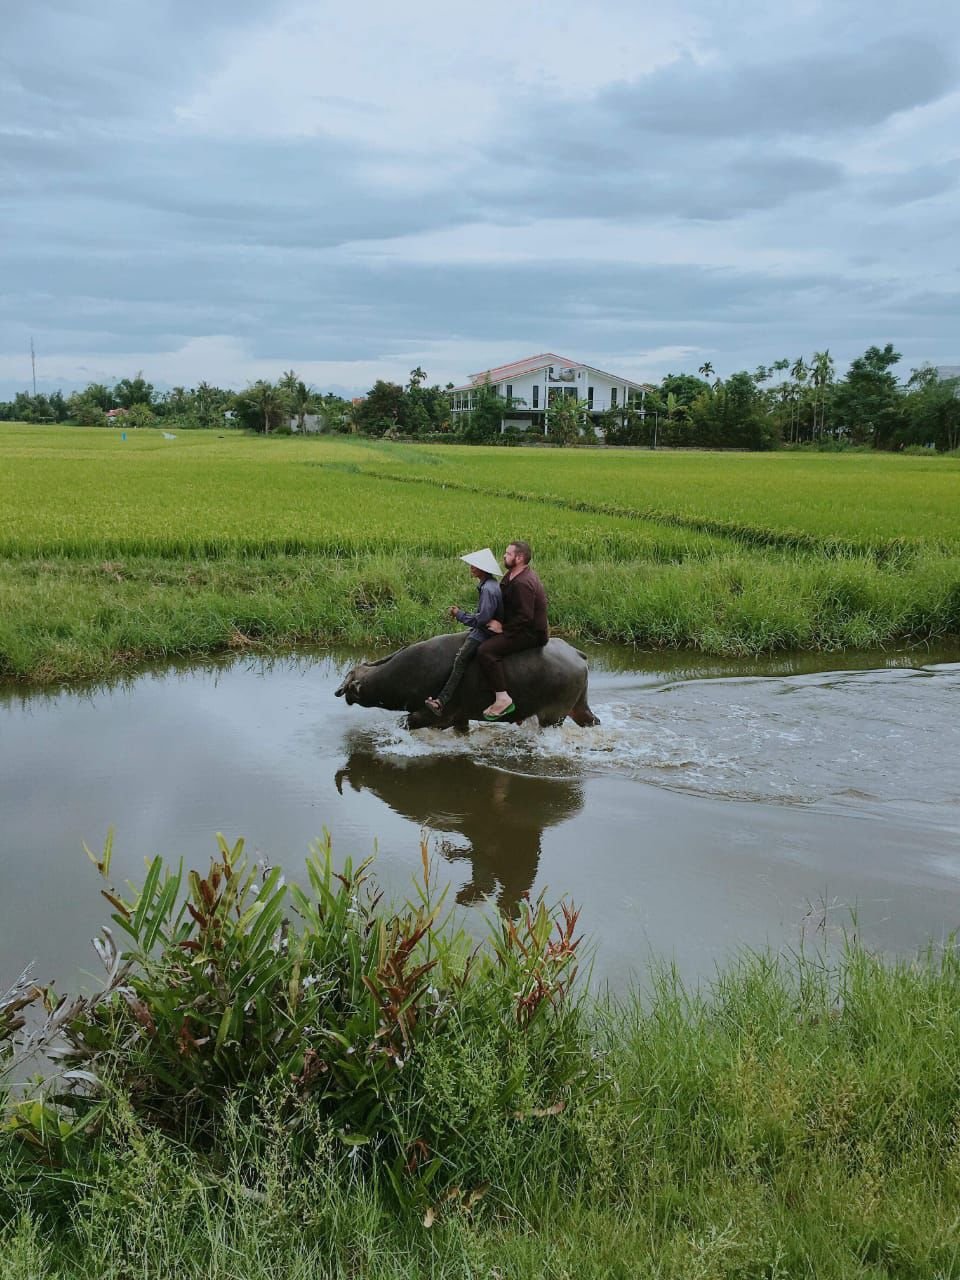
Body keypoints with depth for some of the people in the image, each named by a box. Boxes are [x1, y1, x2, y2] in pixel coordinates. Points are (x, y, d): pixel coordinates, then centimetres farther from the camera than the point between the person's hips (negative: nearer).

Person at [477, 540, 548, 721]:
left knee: (486, 651, -25)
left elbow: (525, 617, -26)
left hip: (531, 634, -11)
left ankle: (503, 699, -26)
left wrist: (503, 628, -18)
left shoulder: (523, 583, -23)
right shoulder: (511, 575, 11)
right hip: (521, 628, 11)